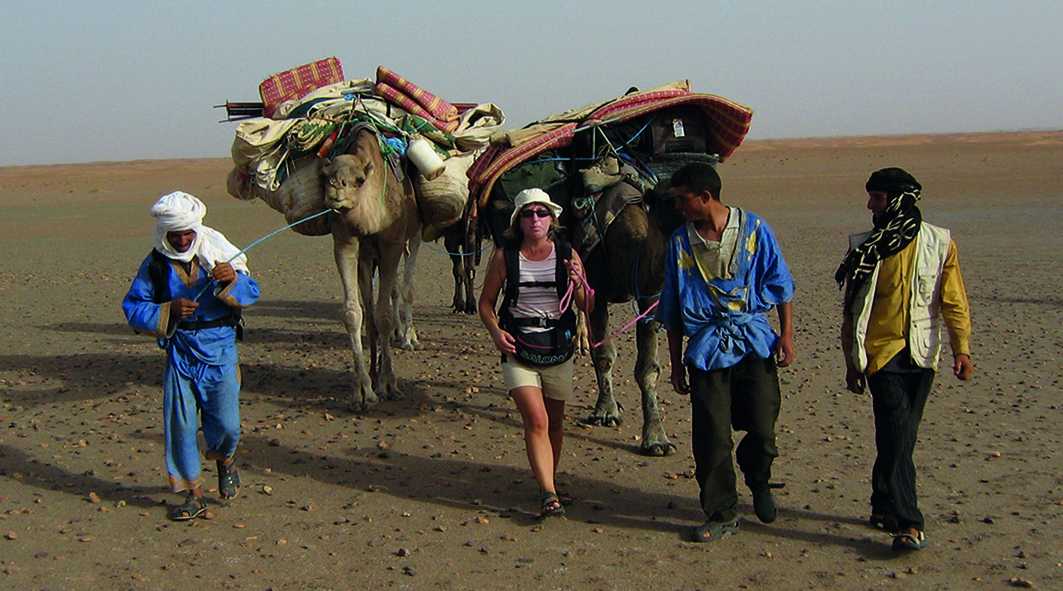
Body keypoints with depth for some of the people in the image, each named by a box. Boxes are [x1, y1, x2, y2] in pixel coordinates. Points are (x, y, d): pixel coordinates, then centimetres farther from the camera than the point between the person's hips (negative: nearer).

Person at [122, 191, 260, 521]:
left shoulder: (218, 252, -5)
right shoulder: (155, 265, -3)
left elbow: (252, 293, -6)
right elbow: (132, 308, -2)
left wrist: (232, 280, -28)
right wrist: (169, 310, -18)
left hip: (220, 350, -1)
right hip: (180, 353, 1)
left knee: (226, 423, -1)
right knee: (180, 423, 2)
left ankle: (225, 459, 35)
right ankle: (193, 494, 16)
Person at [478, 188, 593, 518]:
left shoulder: (567, 255, -1)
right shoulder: (504, 257, -3)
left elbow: (588, 308, 0)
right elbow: (486, 301, 7)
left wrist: (579, 283, -20)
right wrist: (496, 332, -11)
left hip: (558, 349, 2)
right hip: (518, 349, -2)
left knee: (555, 421, 15)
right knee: (536, 420, -14)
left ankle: (550, 479, 36)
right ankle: (548, 494, -13)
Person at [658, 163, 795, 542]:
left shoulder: (753, 228, 0)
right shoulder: (681, 240, 5)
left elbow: (779, 283, 5)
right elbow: (672, 308, 10)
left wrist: (786, 335, -2)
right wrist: (676, 363, 9)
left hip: (754, 339, -1)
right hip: (706, 346, 1)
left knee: (762, 429, -2)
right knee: (711, 437, -1)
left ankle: (759, 484, 30)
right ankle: (722, 515, 14)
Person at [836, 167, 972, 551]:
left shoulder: (940, 244, 2)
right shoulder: (864, 248, 3)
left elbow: (954, 301, 5)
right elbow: (851, 309, 8)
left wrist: (961, 348, -4)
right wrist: (852, 361, 7)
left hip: (921, 356, 1)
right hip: (881, 353, -1)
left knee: (902, 435, 9)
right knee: (896, 434, -11)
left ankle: (884, 506, 26)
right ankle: (908, 523, -12)